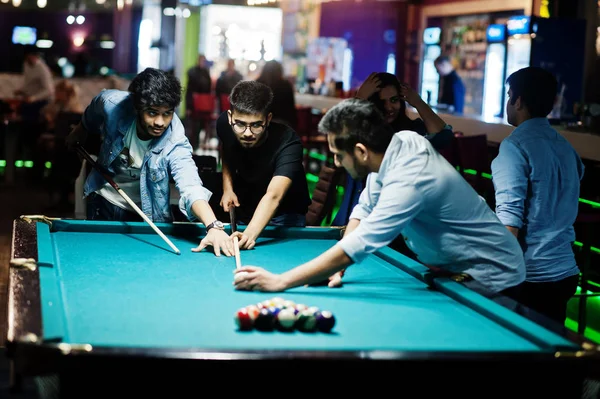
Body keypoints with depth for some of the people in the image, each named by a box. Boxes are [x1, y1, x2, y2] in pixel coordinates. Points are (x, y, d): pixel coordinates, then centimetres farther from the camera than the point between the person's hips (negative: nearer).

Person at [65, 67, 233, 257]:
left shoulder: (174, 144, -34)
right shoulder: (111, 104, -27)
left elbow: (191, 188, -50)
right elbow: (91, 116, 0)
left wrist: (214, 226, -68)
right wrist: (79, 131, 20)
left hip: (143, 216, -2)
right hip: (103, 200, 2)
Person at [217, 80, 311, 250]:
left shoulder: (288, 142, -34)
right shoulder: (224, 124, -18)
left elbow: (273, 195, -49)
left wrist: (250, 233, -65)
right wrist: (227, 188, -8)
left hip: (284, 216, -4)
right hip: (243, 210, 4)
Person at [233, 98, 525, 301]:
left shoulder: (409, 181, -33)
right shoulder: (400, 141, -9)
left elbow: (357, 246, -36)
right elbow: (364, 209, 1)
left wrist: (279, 281, -34)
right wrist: (336, 267, -11)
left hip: (488, 280, -8)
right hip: (451, 267, 8)